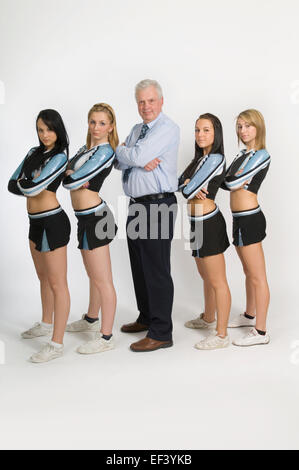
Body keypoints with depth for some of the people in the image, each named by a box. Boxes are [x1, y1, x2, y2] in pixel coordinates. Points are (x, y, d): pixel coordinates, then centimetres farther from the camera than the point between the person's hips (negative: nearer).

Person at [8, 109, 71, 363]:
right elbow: (12, 184, 8)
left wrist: (23, 184, -1)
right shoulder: (34, 153, 12)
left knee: (57, 283, -4)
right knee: (43, 276, 22)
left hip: (52, 222, -9)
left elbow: (33, 187, -22)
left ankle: (57, 344, 1)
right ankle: (46, 324, 41)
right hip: (36, 221, 9)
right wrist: (28, 185, -10)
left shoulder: (59, 157, -13)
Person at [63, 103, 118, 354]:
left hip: (95, 217, -10)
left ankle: (106, 337, 3)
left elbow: (72, 181, -20)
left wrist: (72, 177, 1)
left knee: (102, 280, -4)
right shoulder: (85, 148, 15)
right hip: (86, 217, 10)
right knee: (94, 275, 23)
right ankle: (91, 319, 41)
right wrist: (77, 179, -10)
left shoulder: (105, 151, -14)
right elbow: (68, 176, 10)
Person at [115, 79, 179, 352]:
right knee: (139, 266, 17)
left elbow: (137, 156, -21)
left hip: (158, 206, -9)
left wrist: (121, 150, 0)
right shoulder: (137, 130, 18)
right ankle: (146, 317, 33)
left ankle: (161, 333, 3)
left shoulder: (168, 129, -9)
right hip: (137, 205, 9)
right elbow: (119, 162, 6)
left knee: (157, 270, -5)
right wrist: (140, 161, -13)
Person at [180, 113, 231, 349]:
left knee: (217, 281, -3)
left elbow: (188, 190, -20)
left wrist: (190, 186, 2)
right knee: (206, 276, 23)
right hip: (198, 223, 10)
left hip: (209, 223, -10)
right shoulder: (200, 158, 14)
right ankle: (208, 319, 41)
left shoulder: (215, 159, -16)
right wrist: (191, 186, -10)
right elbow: (180, 183, 11)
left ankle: (221, 335, 5)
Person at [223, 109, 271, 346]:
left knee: (257, 277, -5)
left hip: (250, 219, -9)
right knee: (249, 272, 21)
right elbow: (230, 182, 8)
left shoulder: (261, 155, -12)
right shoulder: (243, 155, 16)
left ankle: (260, 331, 1)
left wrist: (230, 179, -1)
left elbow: (233, 183, -18)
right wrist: (237, 179, -10)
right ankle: (250, 315, 37)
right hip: (241, 219, 9)